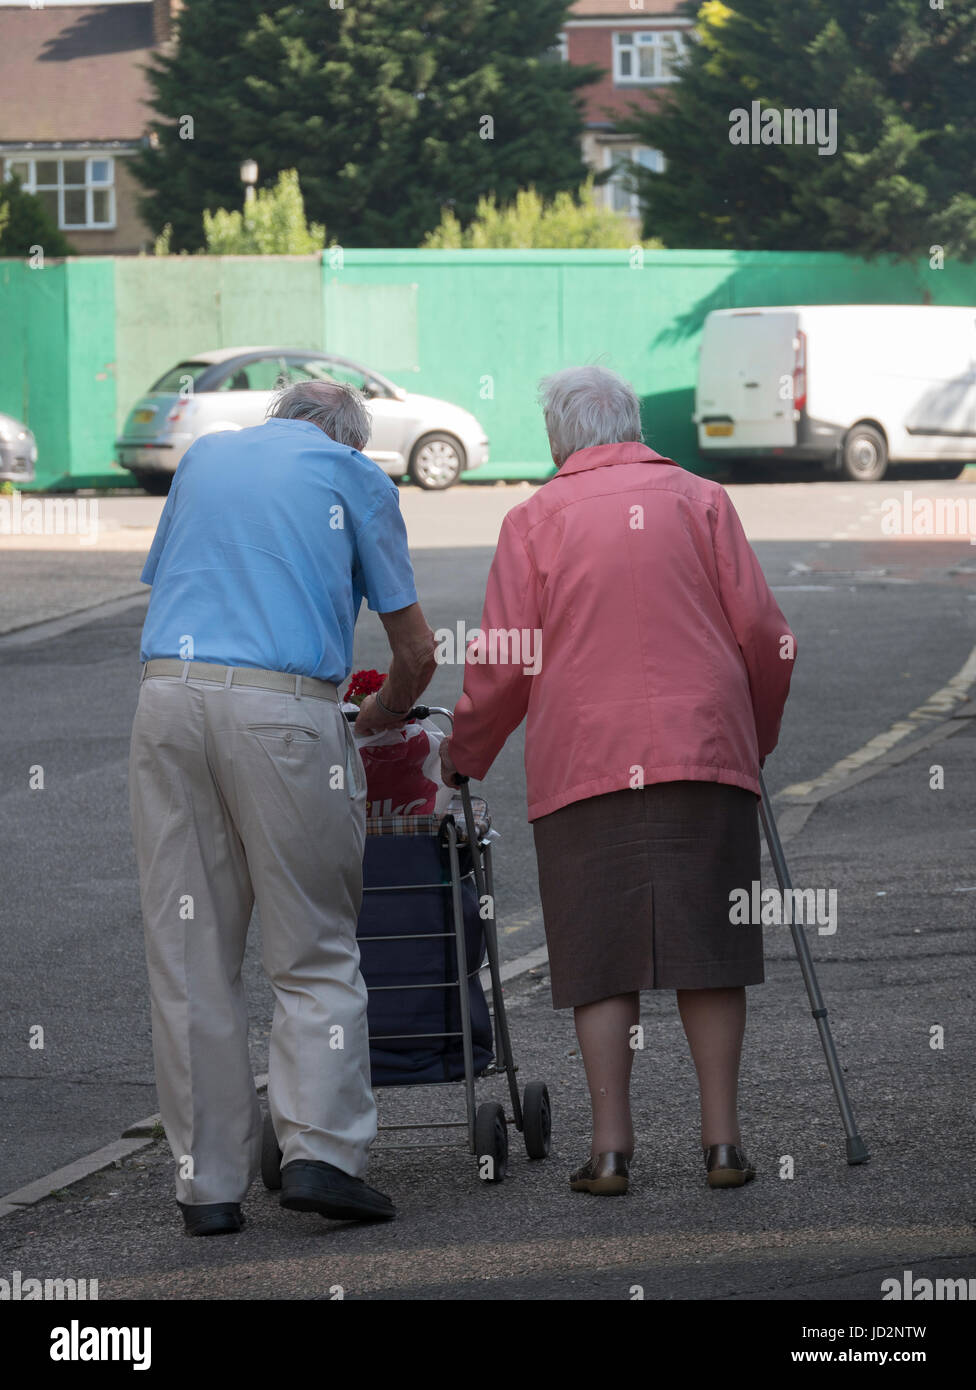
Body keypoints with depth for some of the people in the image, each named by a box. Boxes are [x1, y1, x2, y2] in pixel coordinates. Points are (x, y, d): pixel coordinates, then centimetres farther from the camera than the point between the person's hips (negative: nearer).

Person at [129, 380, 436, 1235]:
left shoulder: (204, 457, 25)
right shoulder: (355, 475, 13)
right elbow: (417, 654, 12)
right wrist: (376, 721, 32)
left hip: (169, 694, 3)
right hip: (285, 707, -3)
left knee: (189, 954, 5)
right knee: (316, 954, 4)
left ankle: (207, 1183, 6)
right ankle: (320, 1150, -9)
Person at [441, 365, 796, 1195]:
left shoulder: (535, 519, 7)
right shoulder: (700, 501, 10)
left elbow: (504, 665, 2)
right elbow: (761, 633, 5)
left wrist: (463, 755, 18)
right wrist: (758, 737, 21)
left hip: (583, 760, -1)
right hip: (703, 750, 1)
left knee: (603, 958, 2)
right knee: (708, 946, 4)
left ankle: (612, 1147, -3)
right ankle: (723, 1139, 1)